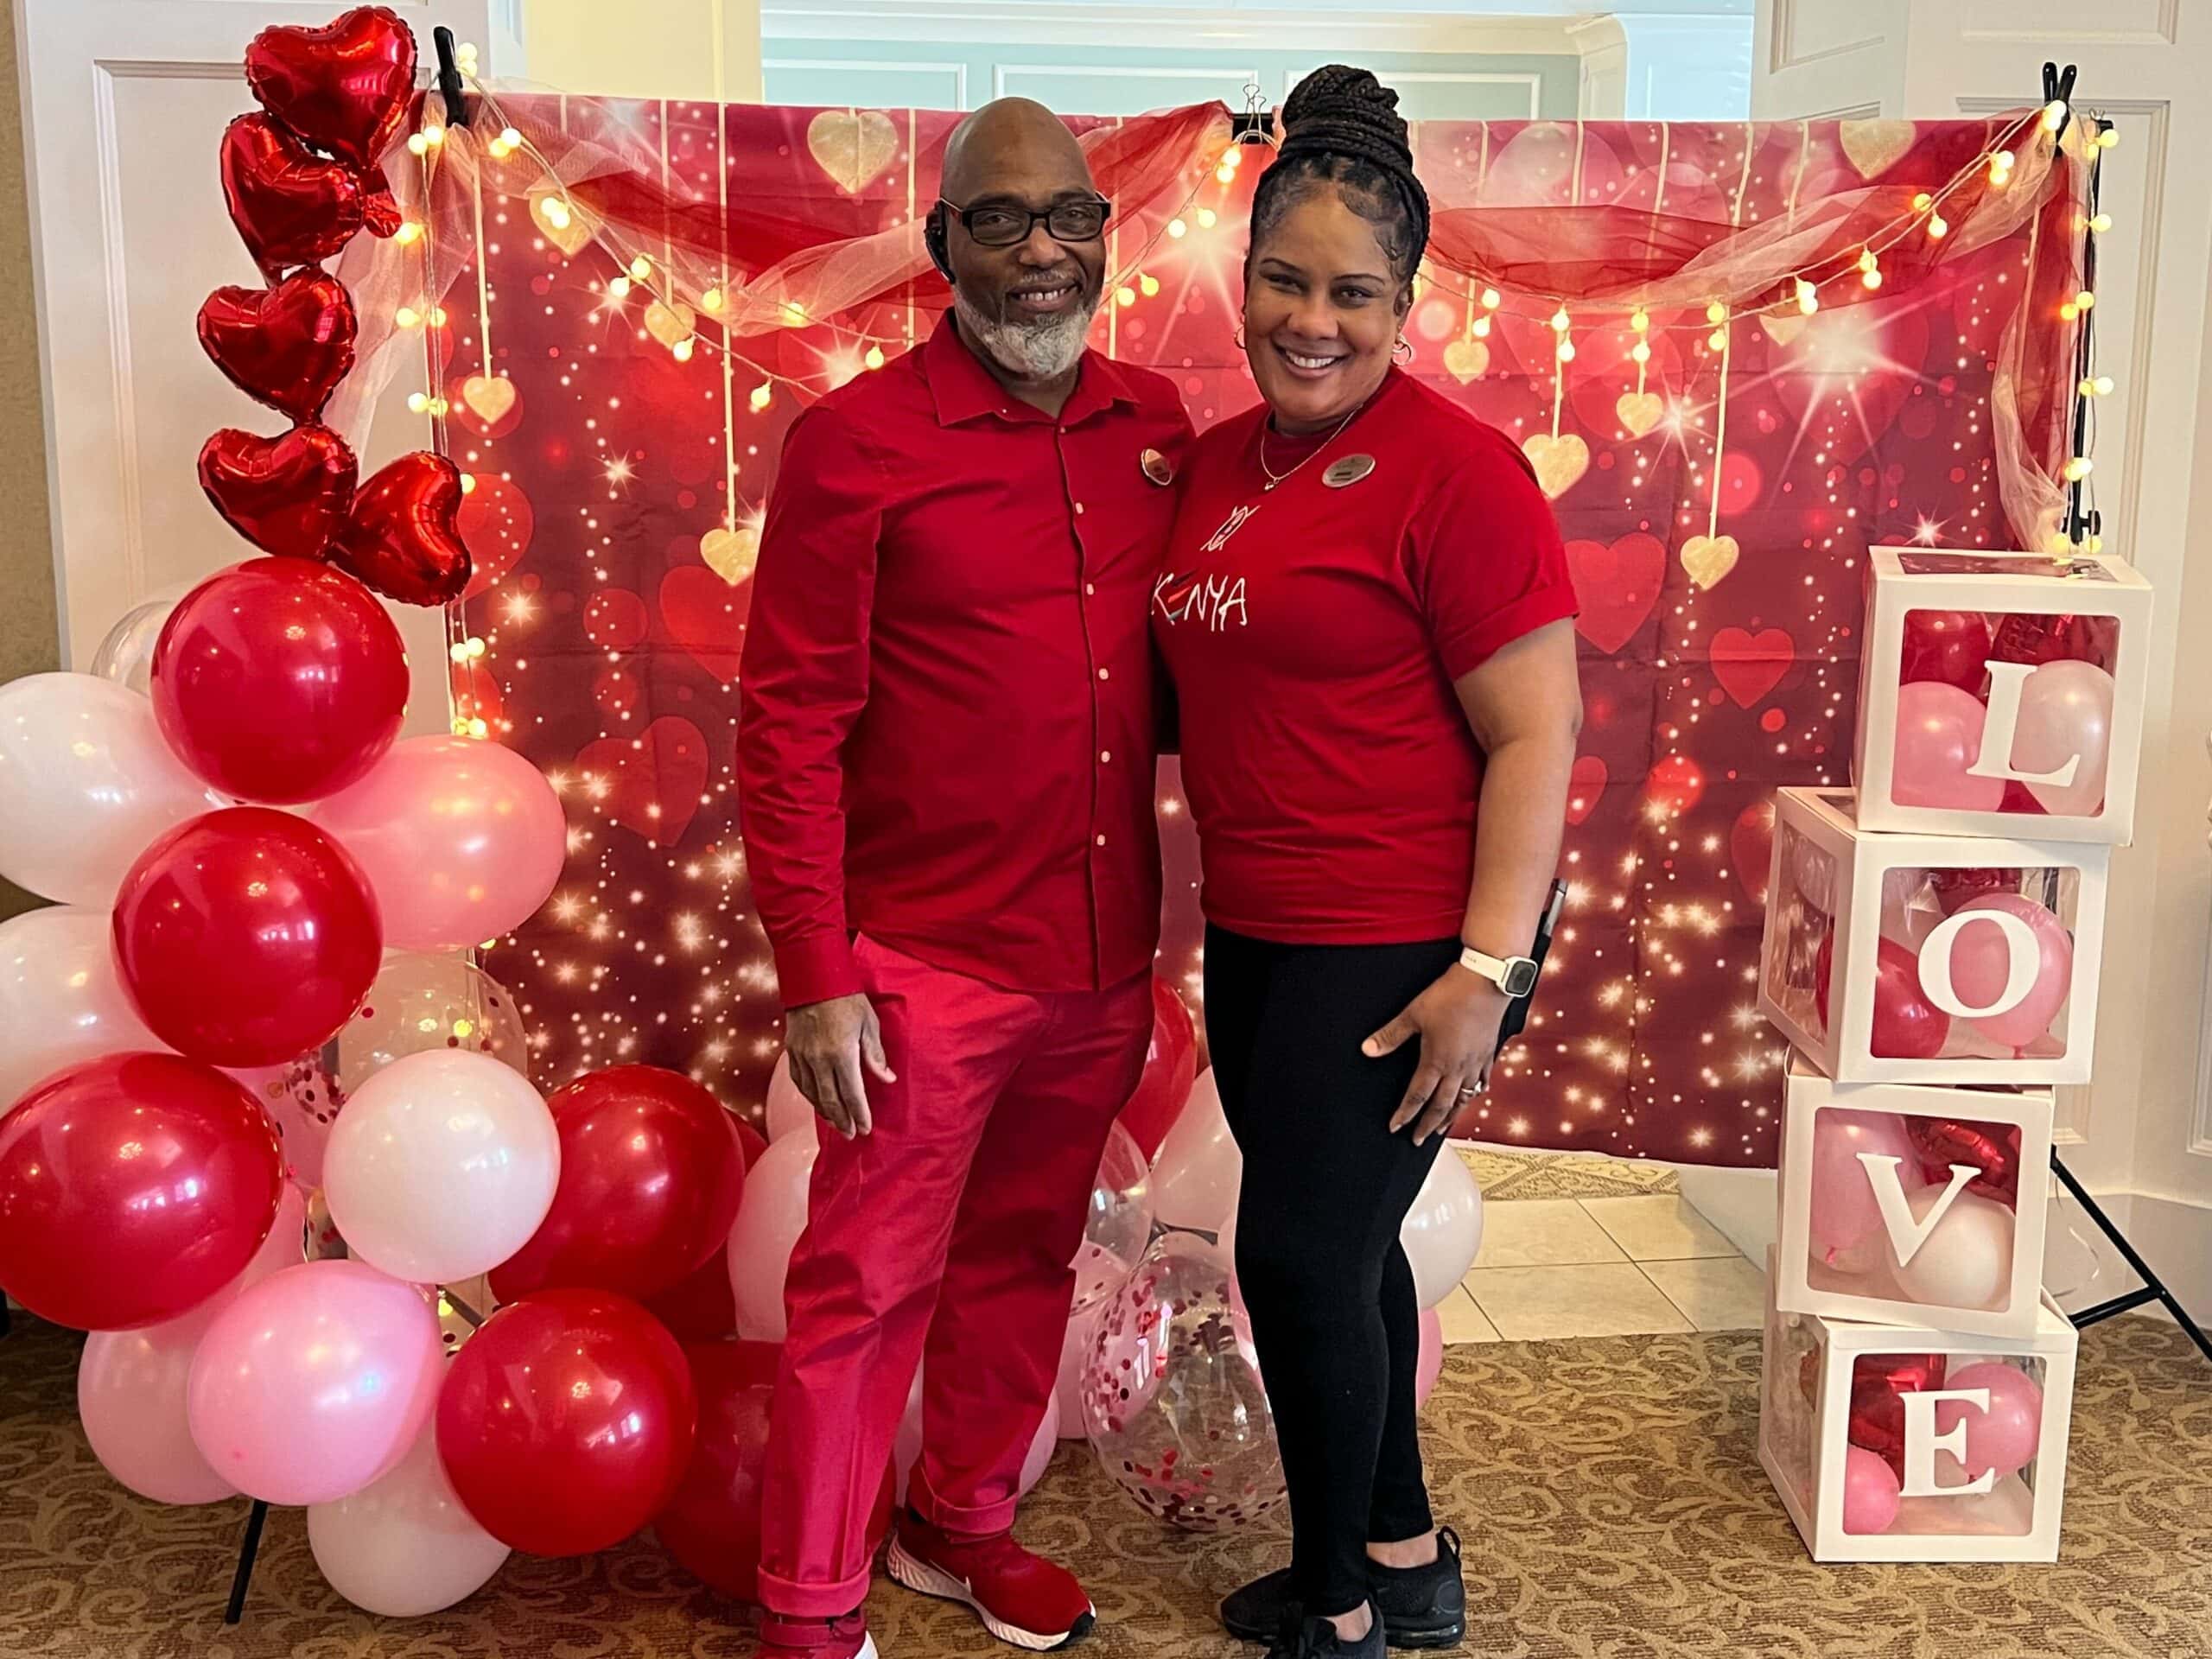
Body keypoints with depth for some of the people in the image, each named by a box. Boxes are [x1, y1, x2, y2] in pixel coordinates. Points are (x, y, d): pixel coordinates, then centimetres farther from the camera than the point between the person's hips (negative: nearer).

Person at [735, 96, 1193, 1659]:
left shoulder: (1157, 424, 6)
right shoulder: (857, 441, -9)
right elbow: (788, 724, -10)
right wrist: (814, 973, -13)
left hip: (1102, 959, 5)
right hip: (926, 961, -5)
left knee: (1027, 1259, 19)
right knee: (867, 1287, 4)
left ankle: (967, 1520, 40)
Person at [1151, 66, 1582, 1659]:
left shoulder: (1454, 469, -14)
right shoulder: (1218, 463, 8)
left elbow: (1536, 734, -16)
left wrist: (1486, 972, -20)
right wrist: (1209, 902, 9)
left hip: (1398, 951, -7)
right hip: (1257, 934, 8)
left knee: (1299, 1257, 1)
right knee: (1338, 1249, 17)